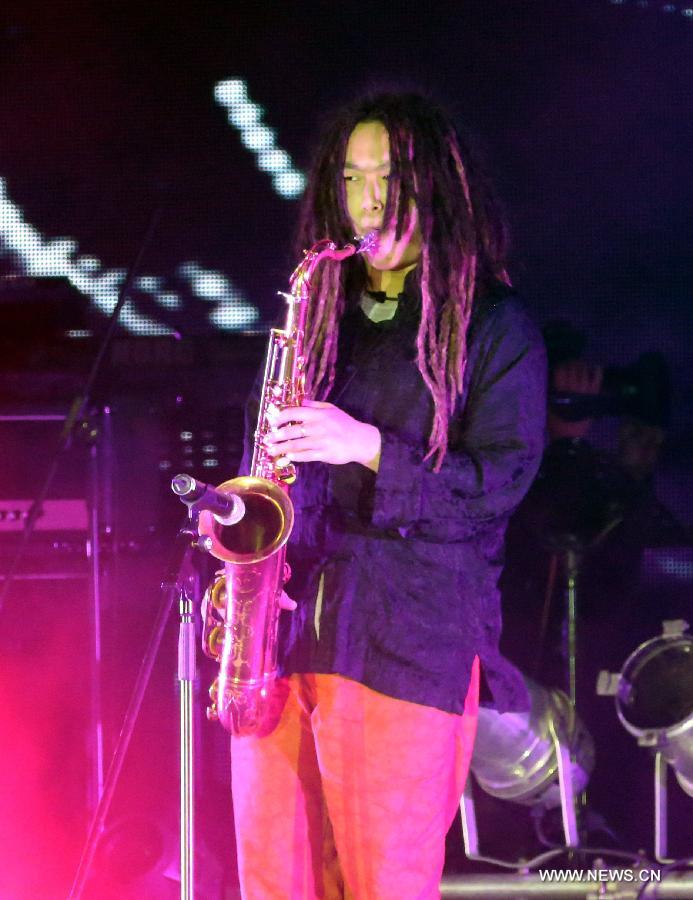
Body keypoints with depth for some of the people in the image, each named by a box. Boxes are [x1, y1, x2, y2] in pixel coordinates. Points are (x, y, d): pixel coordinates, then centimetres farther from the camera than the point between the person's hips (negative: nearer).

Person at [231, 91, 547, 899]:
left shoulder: (491, 325, 2)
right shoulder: (323, 310, 18)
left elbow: (505, 475, -6)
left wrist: (371, 448, -18)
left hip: (412, 640, -5)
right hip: (288, 625, 5)